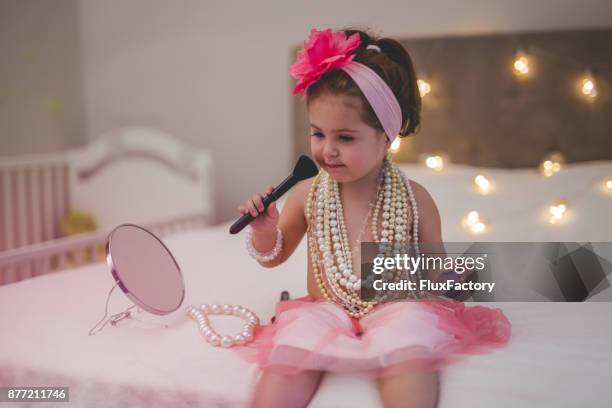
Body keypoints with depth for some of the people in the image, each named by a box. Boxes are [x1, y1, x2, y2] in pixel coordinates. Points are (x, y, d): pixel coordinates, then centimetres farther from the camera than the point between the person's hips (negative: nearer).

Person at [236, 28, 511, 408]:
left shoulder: (414, 198, -1)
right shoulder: (308, 194, 4)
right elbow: (273, 256, 16)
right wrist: (264, 230, -6)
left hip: (395, 308, -1)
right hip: (326, 311, 2)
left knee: (409, 353, -34)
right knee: (287, 361, -27)